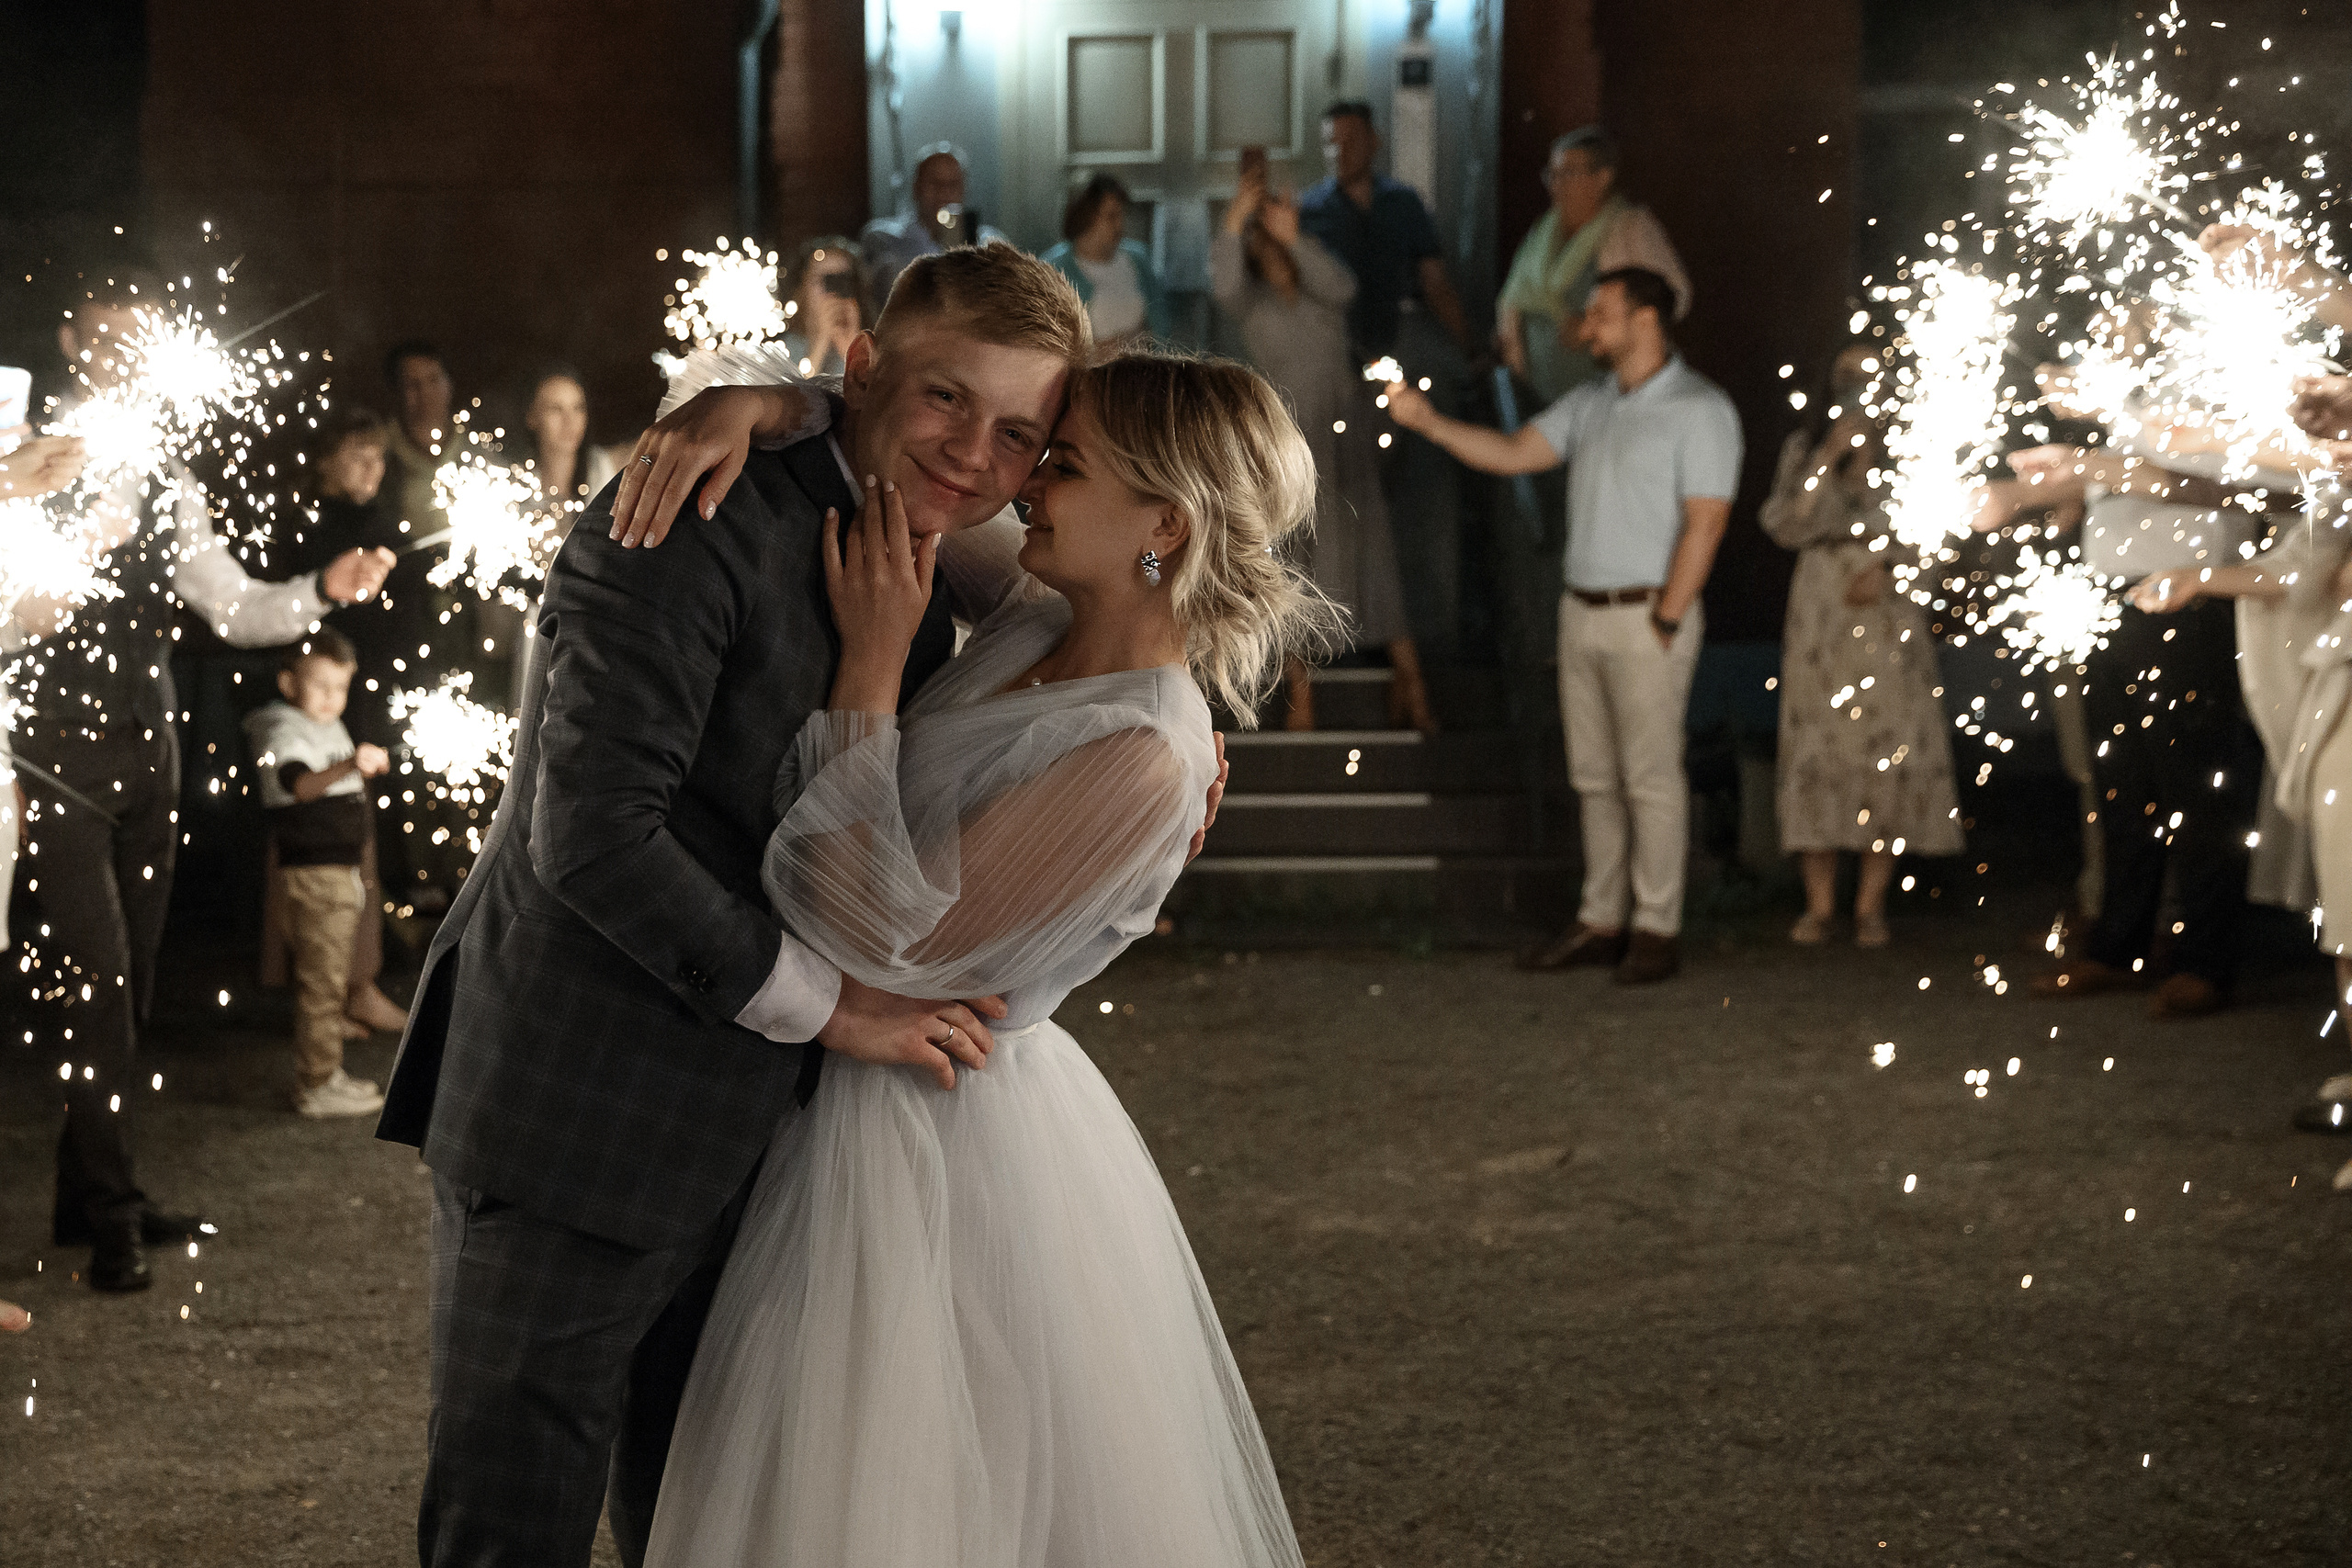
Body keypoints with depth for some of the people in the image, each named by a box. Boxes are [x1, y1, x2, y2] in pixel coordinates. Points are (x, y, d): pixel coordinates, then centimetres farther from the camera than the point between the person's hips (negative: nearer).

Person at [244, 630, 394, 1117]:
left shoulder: (327, 728, 16)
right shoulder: (285, 734, -16)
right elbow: (298, 782, -40)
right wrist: (348, 766, -56)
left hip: (339, 870, 10)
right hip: (312, 872, -10)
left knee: (329, 980, 16)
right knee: (321, 981, -9)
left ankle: (325, 1074, 24)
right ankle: (318, 1086, -6)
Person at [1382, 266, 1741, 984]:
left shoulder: (1699, 409, -9)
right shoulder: (1590, 404, 13)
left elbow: (1705, 523, -14)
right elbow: (1513, 453, 10)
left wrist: (1664, 625, -16)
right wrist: (1429, 422, -2)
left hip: (1648, 614, -7)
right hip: (1581, 607, 7)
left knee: (1651, 776, -4)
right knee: (1594, 776, 10)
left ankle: (1657, 931, 2)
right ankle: (1602, 921, 17)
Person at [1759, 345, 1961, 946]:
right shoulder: (1804, 446, 11)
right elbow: (1784, 525, 0)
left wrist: (1888, 568, -11)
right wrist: (1827, 458, -7)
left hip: (1887, 607, -1)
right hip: (1820, 607, 1)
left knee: (1888, 749, -7)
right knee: (1816, 745, -5)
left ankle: (1870, 903, -3)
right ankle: (1819, 902, -2)